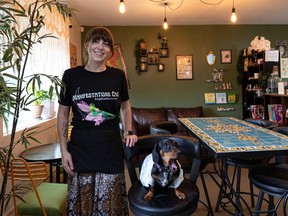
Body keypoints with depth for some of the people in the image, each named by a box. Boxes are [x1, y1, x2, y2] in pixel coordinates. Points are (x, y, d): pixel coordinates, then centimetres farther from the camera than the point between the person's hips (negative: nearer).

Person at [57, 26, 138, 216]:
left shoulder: (118, 75, 1)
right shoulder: (71, 75, -1)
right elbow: (63, 113, 5)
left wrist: (129, 132, 4)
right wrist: (64, 149, 0)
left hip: (111, 150, 1)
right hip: (80, 149, 0)